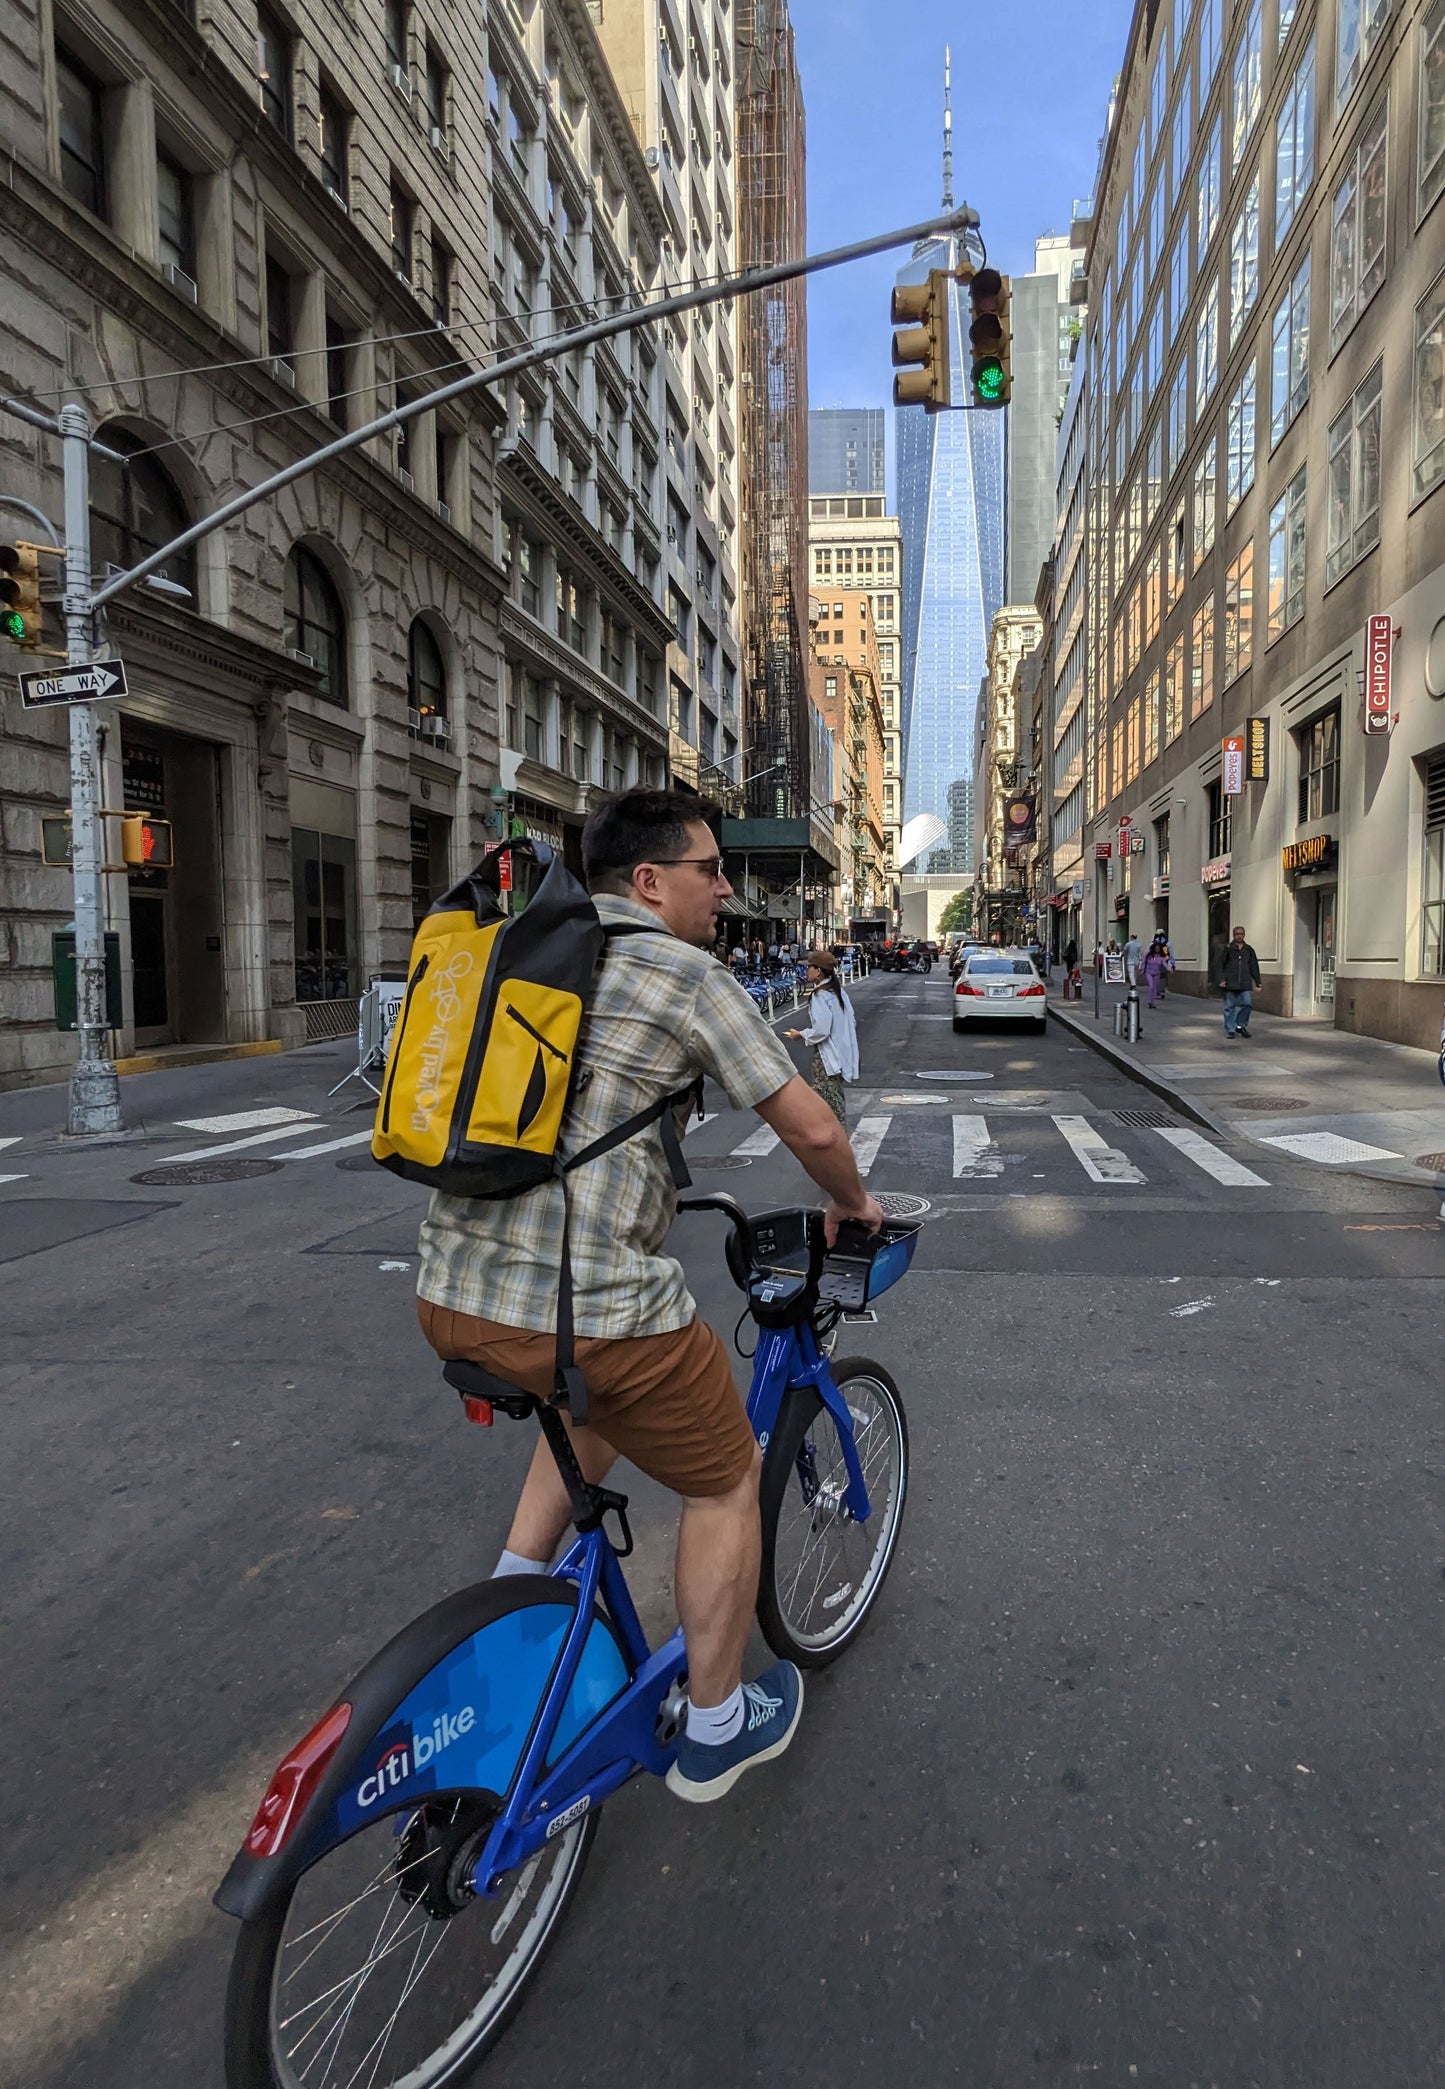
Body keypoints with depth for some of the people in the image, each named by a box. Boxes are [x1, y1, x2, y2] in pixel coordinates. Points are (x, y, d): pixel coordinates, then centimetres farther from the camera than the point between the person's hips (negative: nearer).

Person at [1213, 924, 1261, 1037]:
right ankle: (1230, 1030, 10)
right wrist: (1221, 979, -9)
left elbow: (1254, 967, 15)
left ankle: (1241, 1025, 15)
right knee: (1230, 1007, 2)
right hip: (1230, 984, -2)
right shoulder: (1228, 948, 2)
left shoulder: (1249, 950, 12)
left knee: (1247, 1004, -5)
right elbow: (1220, 964, 0)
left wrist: (1257, 982, 12)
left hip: (1245, 984, 3)